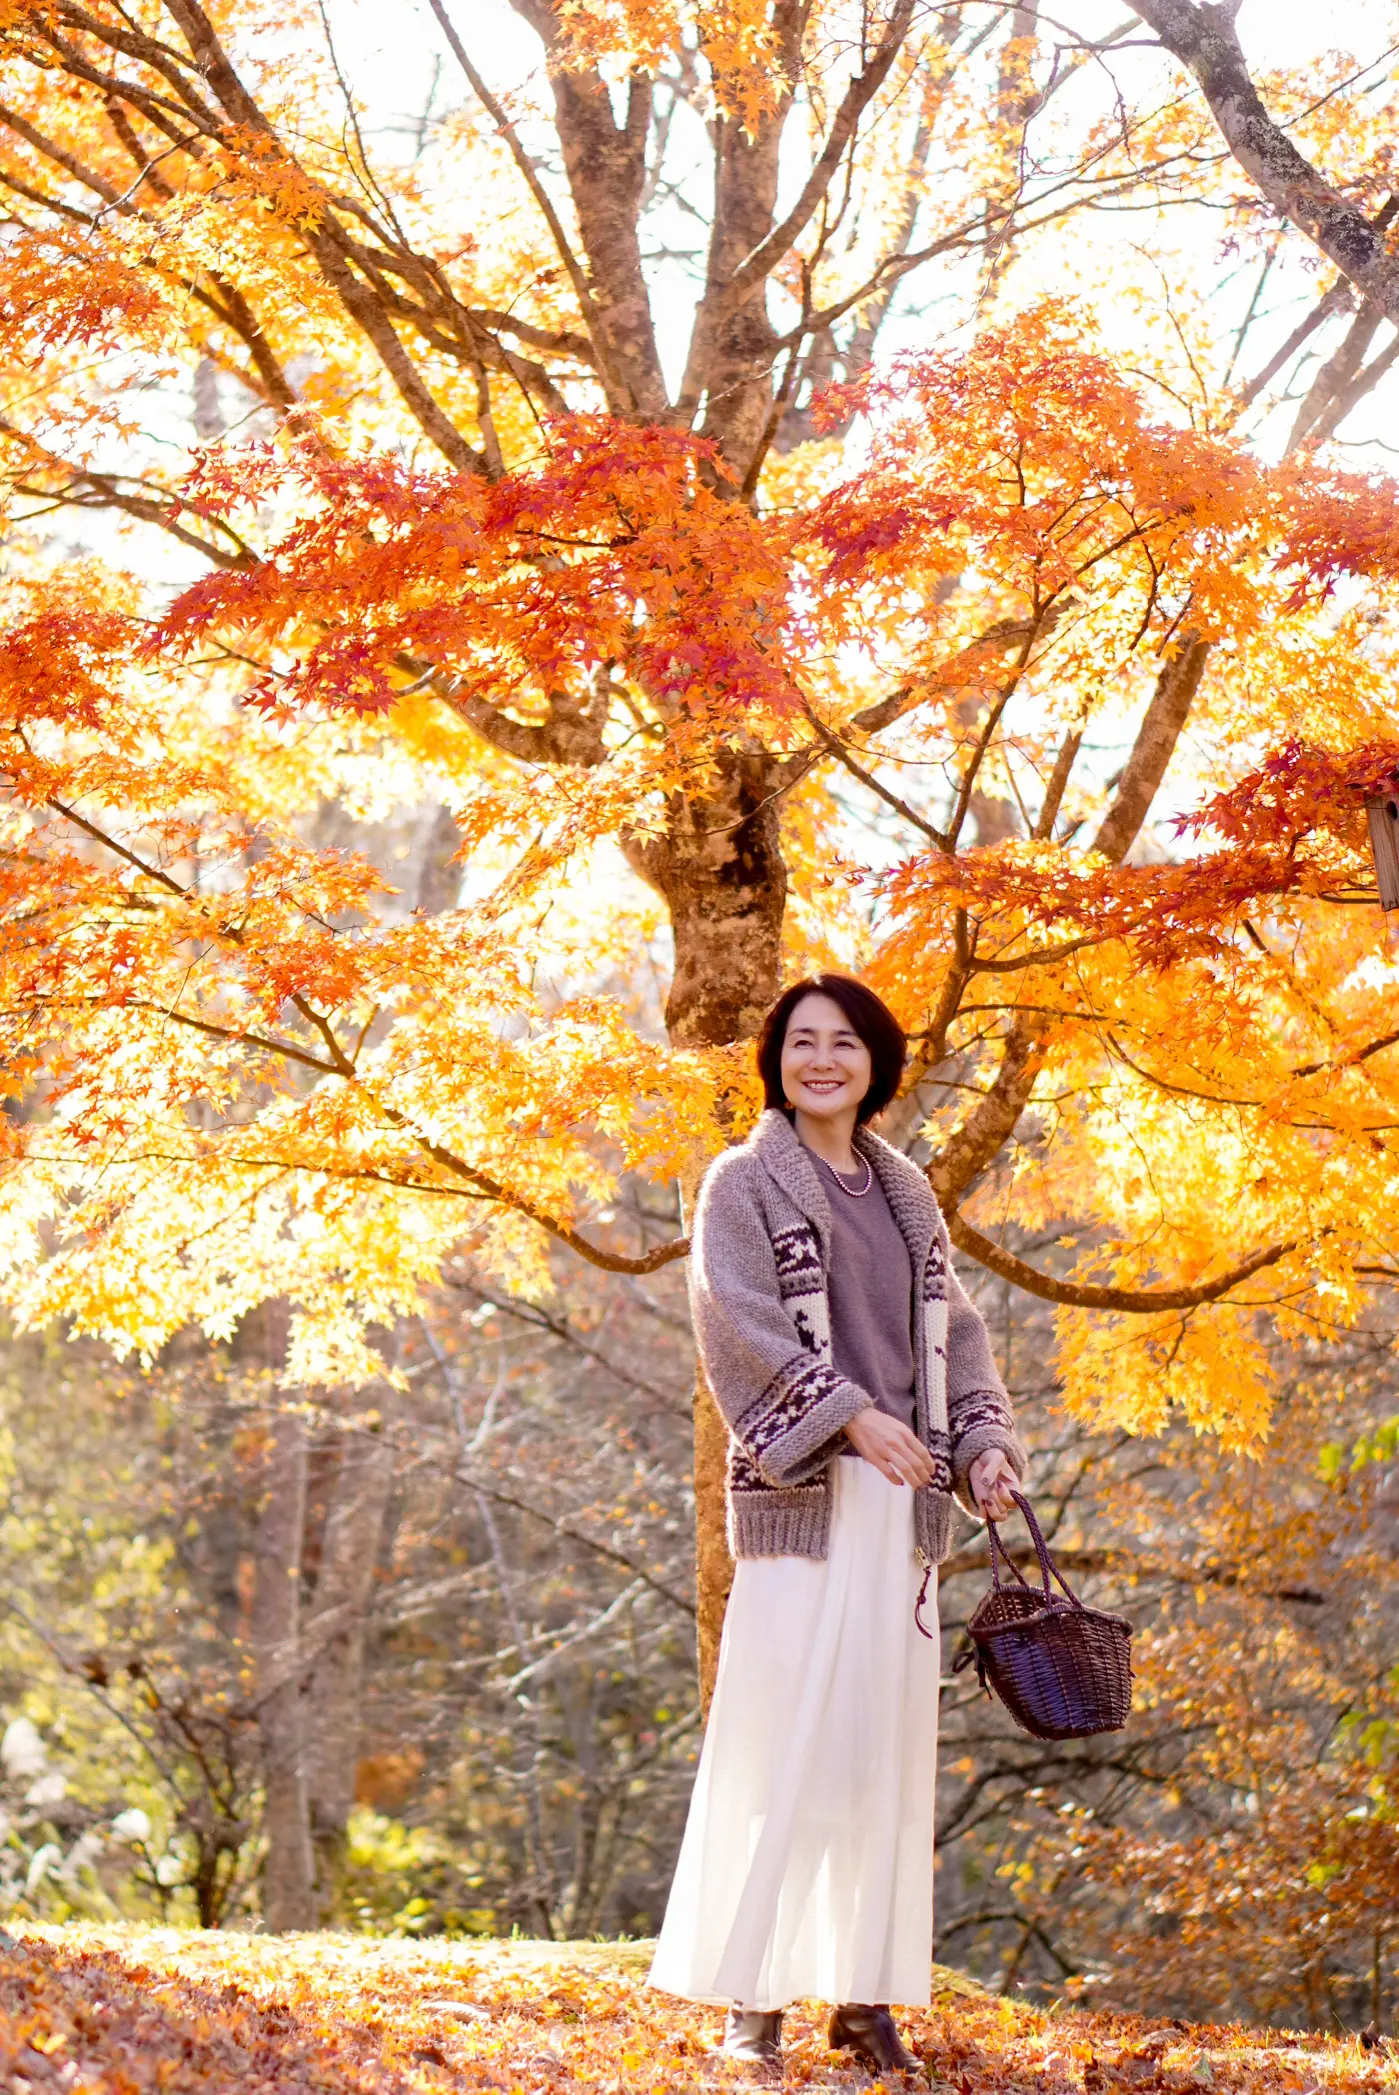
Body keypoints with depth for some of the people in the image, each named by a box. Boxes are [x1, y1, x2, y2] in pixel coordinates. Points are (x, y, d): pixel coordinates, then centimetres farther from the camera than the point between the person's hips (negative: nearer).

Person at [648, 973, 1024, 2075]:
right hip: (803, 1490, -5)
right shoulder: (744, 1181, 2)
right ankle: (751, 1993, -4)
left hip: (901, 1494, 6)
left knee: (887, 1739, 4)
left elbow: (955, 1327, 16)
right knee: (780, 1732, -8)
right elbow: (740, 1318, -10)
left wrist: (984, 1438, 0)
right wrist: (849, 1415, -20)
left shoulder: (905, 1191, 19)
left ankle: (865, 1987, 9)